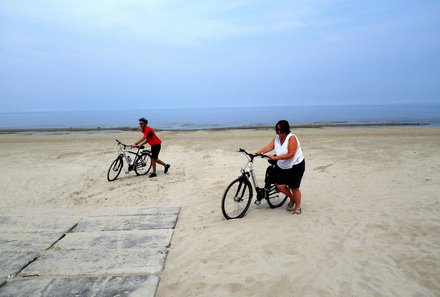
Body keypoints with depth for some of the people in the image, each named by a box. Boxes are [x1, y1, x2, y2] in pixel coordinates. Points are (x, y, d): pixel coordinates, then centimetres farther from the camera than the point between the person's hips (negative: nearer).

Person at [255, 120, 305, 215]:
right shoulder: (276, 138, -1)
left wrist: (275, 158, -34)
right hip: (282, 167, 6)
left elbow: (290, 154, -28)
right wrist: (258, 152, -31)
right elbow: (268, 147, -14)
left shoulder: (292, 138, -20)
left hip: (295, 166, -6)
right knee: (280, 186, 1)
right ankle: (292, 199, 29)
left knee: (294, 188, 0)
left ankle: (298, 208, 20)